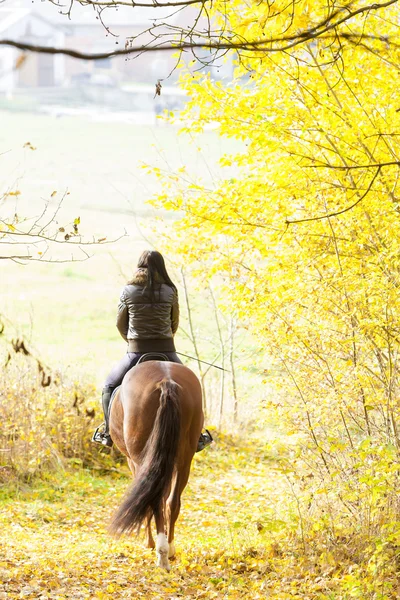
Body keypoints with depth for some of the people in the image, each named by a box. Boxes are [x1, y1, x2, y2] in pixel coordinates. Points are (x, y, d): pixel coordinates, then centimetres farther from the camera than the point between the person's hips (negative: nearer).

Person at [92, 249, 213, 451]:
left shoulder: (128, 291, -4)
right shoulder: (170, 291, -3)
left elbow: (120, 323, 6)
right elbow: (174, 323, 9)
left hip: (135, 352, -1)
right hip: (167, 352, 1)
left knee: (109, 386, 21)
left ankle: (107, 432, 16)